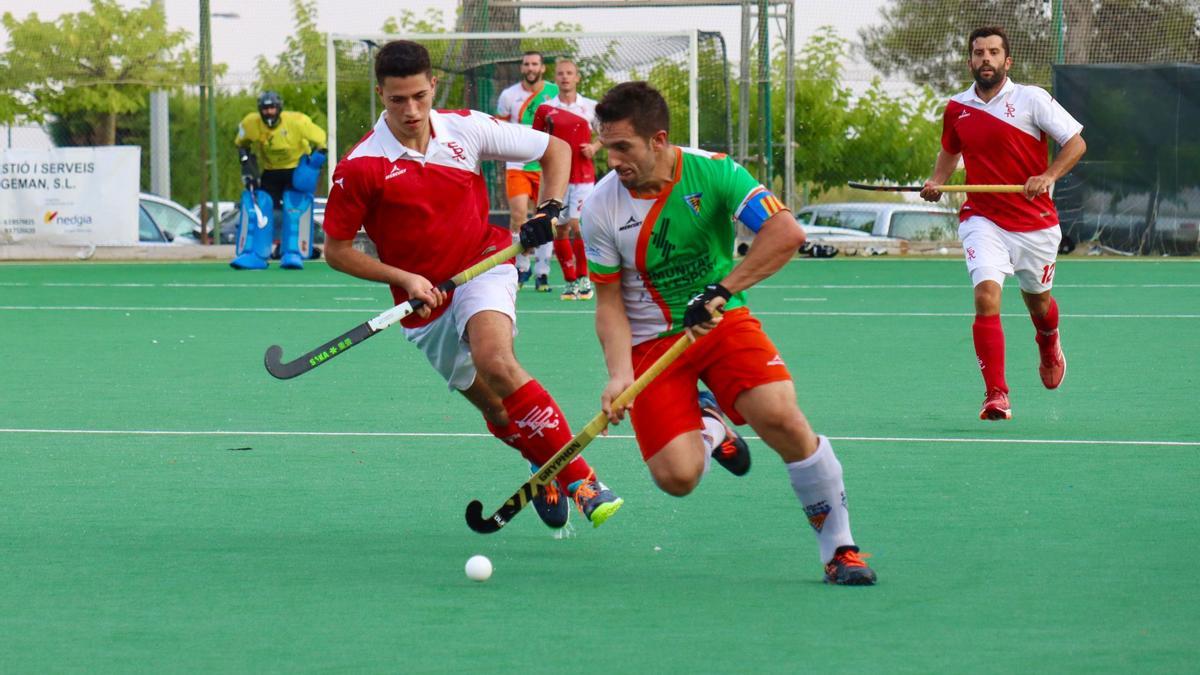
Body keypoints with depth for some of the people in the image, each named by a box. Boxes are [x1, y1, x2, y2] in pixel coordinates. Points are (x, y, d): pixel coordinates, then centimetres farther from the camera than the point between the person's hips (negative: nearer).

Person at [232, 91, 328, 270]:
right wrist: (247, 164, -7)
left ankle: (293, 254, -21)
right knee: (255, 203, -15)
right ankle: (254, 255, -13)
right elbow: (242, 145, 8)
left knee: (297, 205, -25)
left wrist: (314, 163, -23)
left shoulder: (297, 122, -22)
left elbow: (320, 141, -10)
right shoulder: (250, 124, -13)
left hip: (298, 171, -3)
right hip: (271, 172, 3)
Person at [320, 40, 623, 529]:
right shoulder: (360, 167, -13)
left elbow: (555, 149, 8)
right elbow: (336, 250, -5)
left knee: (494, 360, -30)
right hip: (426, 304, 2)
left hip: (484, 265, -2)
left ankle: (579, 479, -29)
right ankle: (550, 470, 33)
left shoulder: (466, 129, -6)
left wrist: (549, 208, -7)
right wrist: (404, 278, -15)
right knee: (496, 408, 4)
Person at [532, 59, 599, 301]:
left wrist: (594, 147, -1)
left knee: (576, 226, -12)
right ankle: (570, 281, 13)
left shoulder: (591, 107, 3)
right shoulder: (545, 109, 4)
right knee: (560, 230, 1)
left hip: (583, 175, -1)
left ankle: (583, 278, 3)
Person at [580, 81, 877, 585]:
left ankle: (838, 546, -9)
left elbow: (787, 233, -24)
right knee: (676, 477, -17)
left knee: (780, 415, -27)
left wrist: (721, 290, -30)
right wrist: (619, 372, -18)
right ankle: (707, 425, 22)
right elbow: (609, 301, -3)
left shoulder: (712, 171, -15)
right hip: (651, 340, 1)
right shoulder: (600, 208, -9)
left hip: (723, 320, -1)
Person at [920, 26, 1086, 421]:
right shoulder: (957, 108, 4)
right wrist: (937, 182, 4)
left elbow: (1076, 142, -6)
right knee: (986, 295, -21)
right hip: (983, 220, 1)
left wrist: (1048, 176, -22)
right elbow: (950, 150, 24)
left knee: (1037, 300, 18)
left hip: (1035, 222, -1)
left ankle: (1049, 348, 56)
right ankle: (996, 395, -21)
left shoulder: (1031, 99, -8)